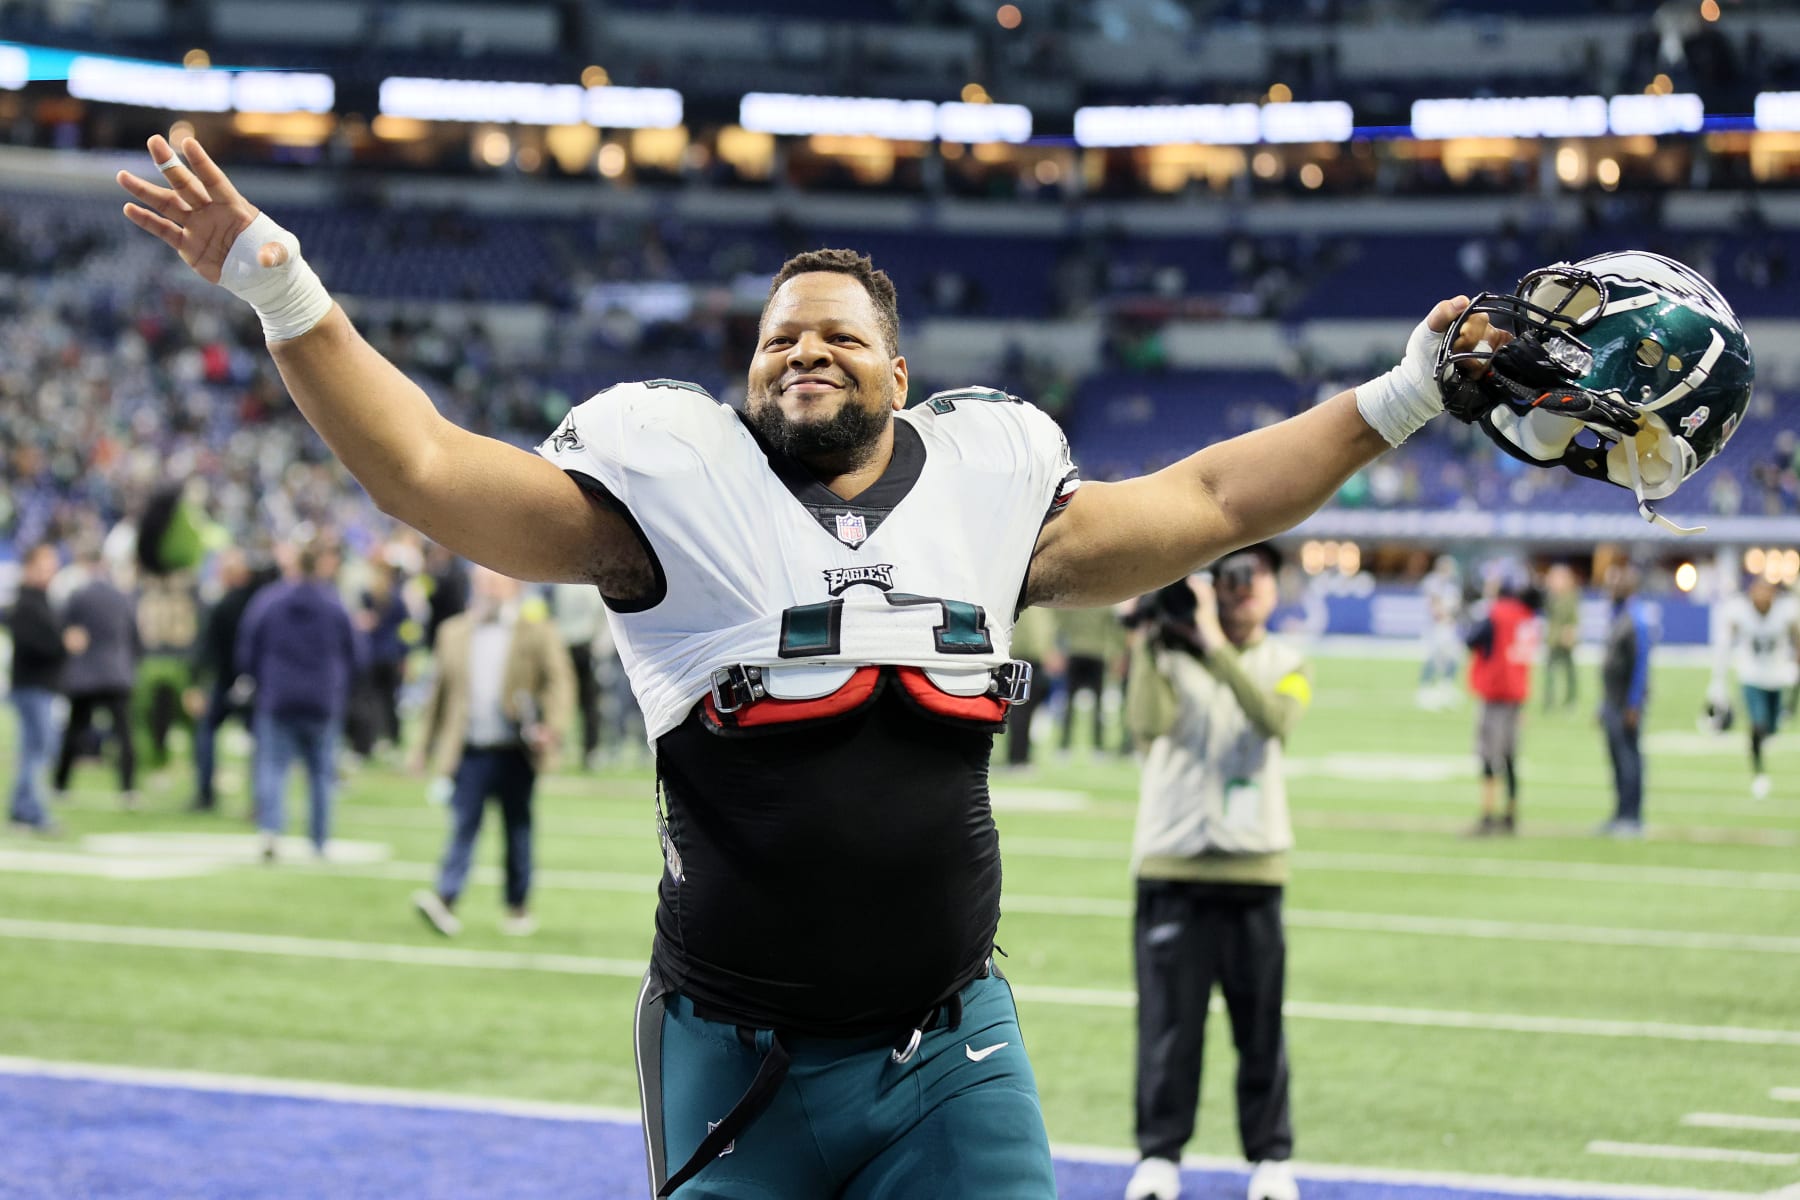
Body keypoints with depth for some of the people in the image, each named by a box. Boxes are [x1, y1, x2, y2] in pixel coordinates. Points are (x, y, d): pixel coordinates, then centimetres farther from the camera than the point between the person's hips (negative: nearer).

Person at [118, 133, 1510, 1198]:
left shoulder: (987, 487, 6)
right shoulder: (678, 483, -3)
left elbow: (1205, 501, 17)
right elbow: (431, 470, -8)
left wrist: (1401, 398, 18)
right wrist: (285, 297, -17)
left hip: (952, 1052, 2)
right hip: (739, 1060, -2)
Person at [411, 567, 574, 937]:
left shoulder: (537, 631, 2)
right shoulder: (454, 632, 12)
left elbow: (560, 681, -3)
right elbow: (440, 691, 16)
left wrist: (552, 728, -19)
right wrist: (426, 747, 16)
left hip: (515, 753, -1)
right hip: (470, 751, 2)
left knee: (517, 830, 8)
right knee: (462, 825, -8)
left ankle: (519, 907, 17)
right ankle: (445, 901, -16)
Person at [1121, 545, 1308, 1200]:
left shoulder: (1285, 662, 7)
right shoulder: (1170, 655, 2)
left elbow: (1276, 720, -17)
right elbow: (1148, 723, -18)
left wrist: (1217, 648, -23)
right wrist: (1146, 646, -20)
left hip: (1253, 865, 1)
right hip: (1172, 862, -1)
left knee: (1261, 1023, 4)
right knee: (1168, 1019, 1)